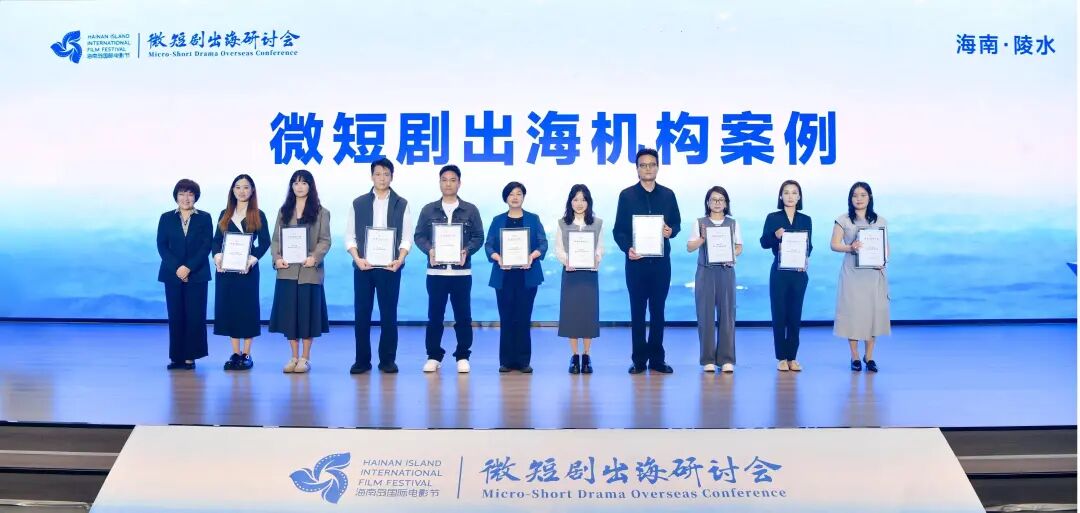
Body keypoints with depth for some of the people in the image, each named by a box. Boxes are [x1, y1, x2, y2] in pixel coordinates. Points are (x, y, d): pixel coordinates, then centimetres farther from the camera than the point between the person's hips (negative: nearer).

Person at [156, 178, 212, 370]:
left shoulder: (204, 218, 5)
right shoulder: (166, 218, 9)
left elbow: (206, 246, -2)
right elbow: (161, 246, 2)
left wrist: (189, 267, -13)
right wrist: (176, 268, -12)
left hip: (197, 275, -1)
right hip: (172, 275, 1)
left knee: (194, 316, -3)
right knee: (175, 316, 2)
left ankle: (190, 357, 2)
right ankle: (177, 357, 7)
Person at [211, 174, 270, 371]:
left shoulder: (258, 215, 3)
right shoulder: (225, 215, 13)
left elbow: (265, 242, -3)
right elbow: (216, 240, 9)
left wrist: (251, 260, -16)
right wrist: (217, 257, -10)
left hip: (247, 268, -3)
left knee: (247, 307, -2)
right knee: (228, 307, 3)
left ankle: (246, 354, 4)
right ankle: (235, 353, 10)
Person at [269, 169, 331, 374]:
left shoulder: (321, 212, 5)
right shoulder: (284, 211, 14)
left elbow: (325, 240, -2)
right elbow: (275, 239, 9)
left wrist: (315, 257, -19)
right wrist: (277, 258, -9)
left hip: (310, 270, -3)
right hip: (287, 270, 3)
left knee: (307, 312, 0)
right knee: (288, 312, 3)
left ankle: (305, 357, 10)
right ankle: (294, 356, 13)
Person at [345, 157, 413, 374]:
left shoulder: (402, 204, 6)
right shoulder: (358, 204, 8)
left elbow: (407, 237, 2)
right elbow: (350, 236, 6)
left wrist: (399, 259, -13)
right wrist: (357, 258, -9)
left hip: (390, 267, -1)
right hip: (363, 267, 1)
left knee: (389, 314, 2)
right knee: (361, 313, 3)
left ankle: (388, 360, 11)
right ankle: (362, 360, 11)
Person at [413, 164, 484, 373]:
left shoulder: (470, 210, 6)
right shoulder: (428, 210, 7)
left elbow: (478, 237, 4)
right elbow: (419, 236, 6)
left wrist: (467, 251, -14)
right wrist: (429, 250, -13)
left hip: (461, 271, 0)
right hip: (436, 271, 1)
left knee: (463, 316, 2)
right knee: (434, 316, 4)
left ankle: (463, 357, 11)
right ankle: (433, 356, 13)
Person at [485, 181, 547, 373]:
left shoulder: (533, 219, 8)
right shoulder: (498, 220, 11)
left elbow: (543, 243, 2)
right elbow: (488, 245, 4)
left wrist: (533, 256, -17)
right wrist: (497, 258, -15)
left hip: (527, 275, -1)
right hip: (504, 275, 1)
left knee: (524, 318, -2)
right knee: (506, 318, 0)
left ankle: (523, 361, 4)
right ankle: (506, 361, 6)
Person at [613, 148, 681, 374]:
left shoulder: (668, 195, 7)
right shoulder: (627, 195, 1)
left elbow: (676, 223, 12)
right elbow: (619, 230, 0)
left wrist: (671, 231, -12)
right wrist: (627, 248, -17)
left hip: (661, 261, 2)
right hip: (636, 261, -2)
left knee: (658, 311, 7)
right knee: (637, 311, 3)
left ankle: (657, 359, 13)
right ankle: (639, 360, 9)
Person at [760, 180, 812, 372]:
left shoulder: (805, 220, 8)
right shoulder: (773, 218, 2)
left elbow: (809, 245, 7)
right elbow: (764, 243, -1)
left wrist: (806, 258, -13)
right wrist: (775, 236, -21)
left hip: (799, 272, 2)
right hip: (779, 271, -2)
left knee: (795, 314, 5)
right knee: (779, 314, 0)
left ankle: (792, 357, 12)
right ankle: (781, 358, 7)